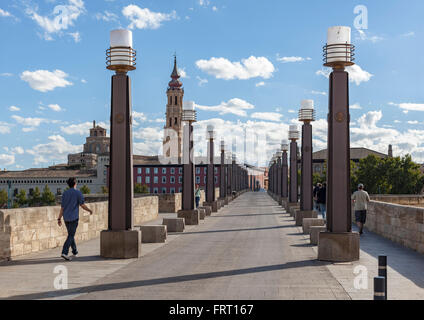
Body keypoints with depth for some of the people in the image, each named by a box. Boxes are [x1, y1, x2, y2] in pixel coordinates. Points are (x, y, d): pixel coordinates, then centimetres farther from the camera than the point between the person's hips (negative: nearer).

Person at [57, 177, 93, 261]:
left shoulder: (65, 193, 8)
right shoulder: (78, 193, -6)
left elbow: (62, 207, 6)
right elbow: (82, 205, -9)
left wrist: (59, 218, 8)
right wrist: (89, 210, 8)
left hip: (66, 218, 5)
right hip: (74, 217, -5)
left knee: (71, 234, 18)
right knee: (71, 236, -6)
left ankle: (75, 252, 28)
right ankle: (64, 253, -19)